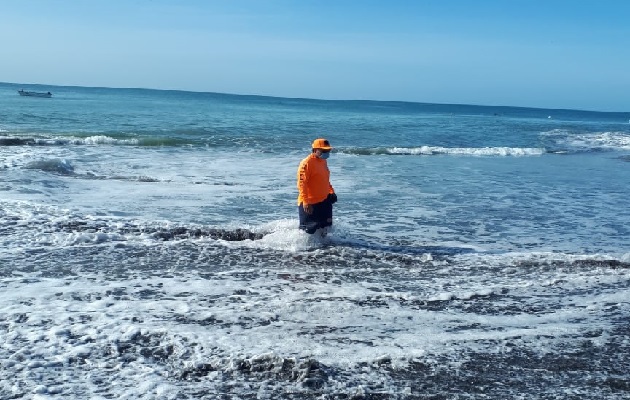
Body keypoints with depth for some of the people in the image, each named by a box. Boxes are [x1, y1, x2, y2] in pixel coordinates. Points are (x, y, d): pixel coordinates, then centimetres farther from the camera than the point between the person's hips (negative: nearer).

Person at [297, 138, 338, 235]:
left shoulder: (323, 162, 11)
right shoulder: (307, 163, -17)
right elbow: (301, 183, -22)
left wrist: (331, 192, 13)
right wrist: (305, 202, -28)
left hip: (324, 201, 8)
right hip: (309, 204, -8)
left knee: (325, 227, 15)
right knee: (309, 230, -1)